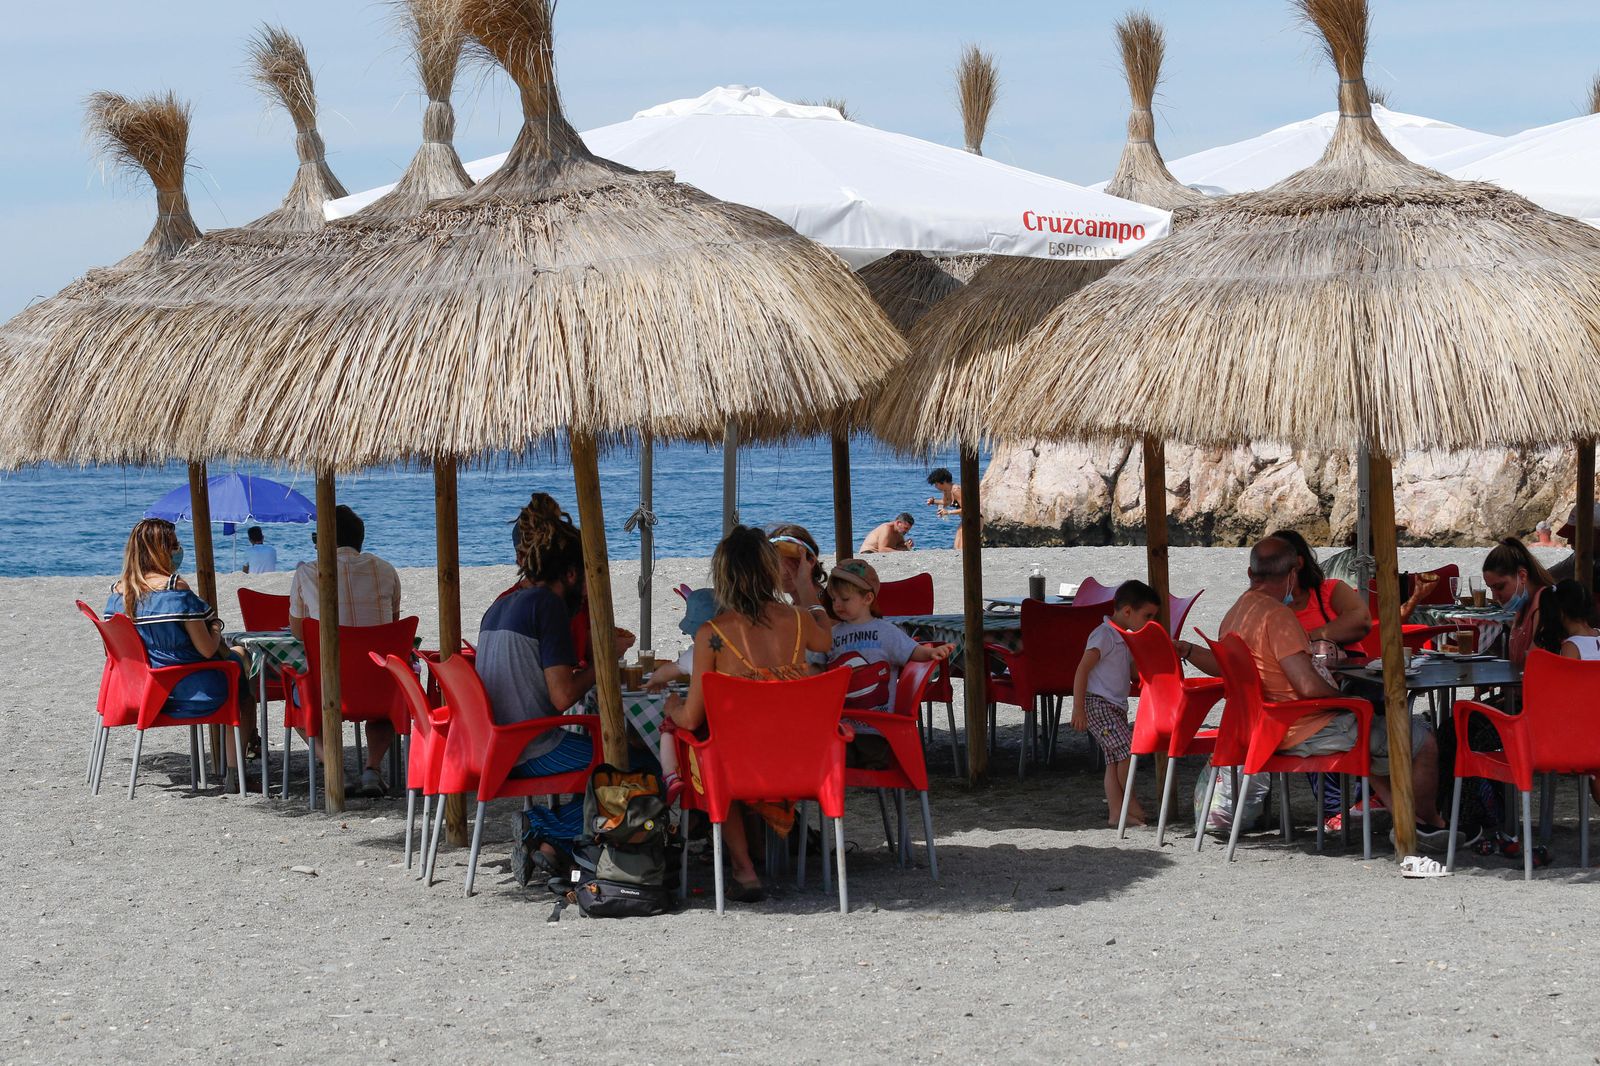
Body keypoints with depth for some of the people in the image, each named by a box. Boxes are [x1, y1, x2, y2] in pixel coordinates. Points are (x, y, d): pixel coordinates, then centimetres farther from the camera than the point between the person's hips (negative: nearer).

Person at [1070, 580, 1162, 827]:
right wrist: (1078, 709, -21)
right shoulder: (1104, 635, -13)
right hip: (1098, 704, -9)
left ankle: (1116, 812, 3)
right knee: (1127, 750, -15)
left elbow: (1134, 675, 25)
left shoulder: (1126, 639, 16)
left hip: (1116, 707, 9)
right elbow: (1082, 670, -18)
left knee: (1115, 760, 4)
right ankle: (1132, 803, -1)